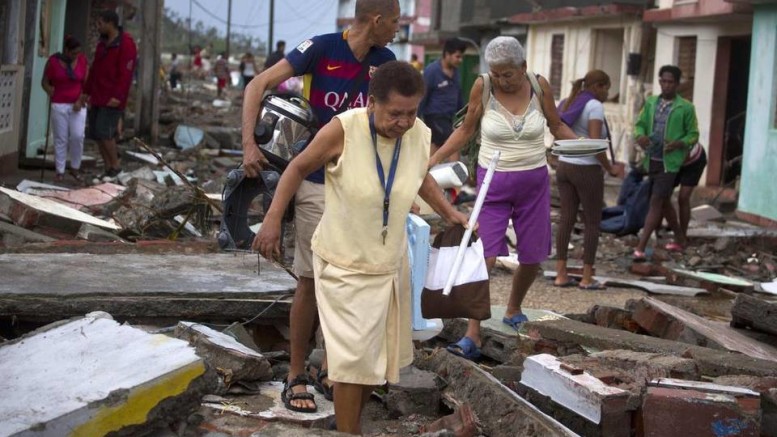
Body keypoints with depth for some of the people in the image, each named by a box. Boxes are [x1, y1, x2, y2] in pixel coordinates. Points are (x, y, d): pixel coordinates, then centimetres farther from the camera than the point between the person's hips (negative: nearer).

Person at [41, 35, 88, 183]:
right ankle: (60, 171, 7)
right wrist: (51, 94, -14)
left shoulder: (82, 60, -2)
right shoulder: (53, 61, -7)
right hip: (59, 105, -1)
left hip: (77, 105, 1)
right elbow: (44, 82, 2)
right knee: (60, 138, 0)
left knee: (78, 136, -8)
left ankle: (75, 168, 9)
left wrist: (80, 101, -11)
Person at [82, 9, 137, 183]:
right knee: (97, 134, 5)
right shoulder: (103, 42, 14)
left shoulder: (126, 43, -12)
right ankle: (108, 169, 11)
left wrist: (118, 96, -24)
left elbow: (127, 72, -18)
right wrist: (87, 91, 17)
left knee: (105, 132, -14)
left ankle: (115, 167, 2)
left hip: (113, 99, -8)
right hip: (97, 97, 8)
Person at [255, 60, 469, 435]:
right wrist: (273, 218, -12)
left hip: (390, 263, 5)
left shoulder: (421, 136, -10)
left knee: (379, 352, 18)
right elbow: (298, 168, -9)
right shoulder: (342, 131, -25)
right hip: (344, 264, -5)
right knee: (352, 356, -5)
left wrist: (448, 213, 4)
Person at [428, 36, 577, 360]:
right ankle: (472, 336, -12)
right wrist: (434, 159, -7)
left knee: (532, 257, 11)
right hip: (494, 183, -2)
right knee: (486, 257, -13)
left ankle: (513, 311, 39)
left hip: (534, 181, 2)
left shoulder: (539, 86, -6)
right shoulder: (483, 87, -10)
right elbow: (465, 130, 2)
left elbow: (557, 126, 8)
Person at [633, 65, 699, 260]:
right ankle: (679, 239, 34)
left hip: (669, 162, -6)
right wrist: (640, 135, -11)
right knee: (664, 202, 17)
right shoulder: (650, 103, 9)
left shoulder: (686, 108, -5)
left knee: (656, 202, -10)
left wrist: (679, 144, -19)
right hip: (651, 160, 6)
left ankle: (640, 248, -13)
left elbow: (693, 134, -1)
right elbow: (640, 124, 11)